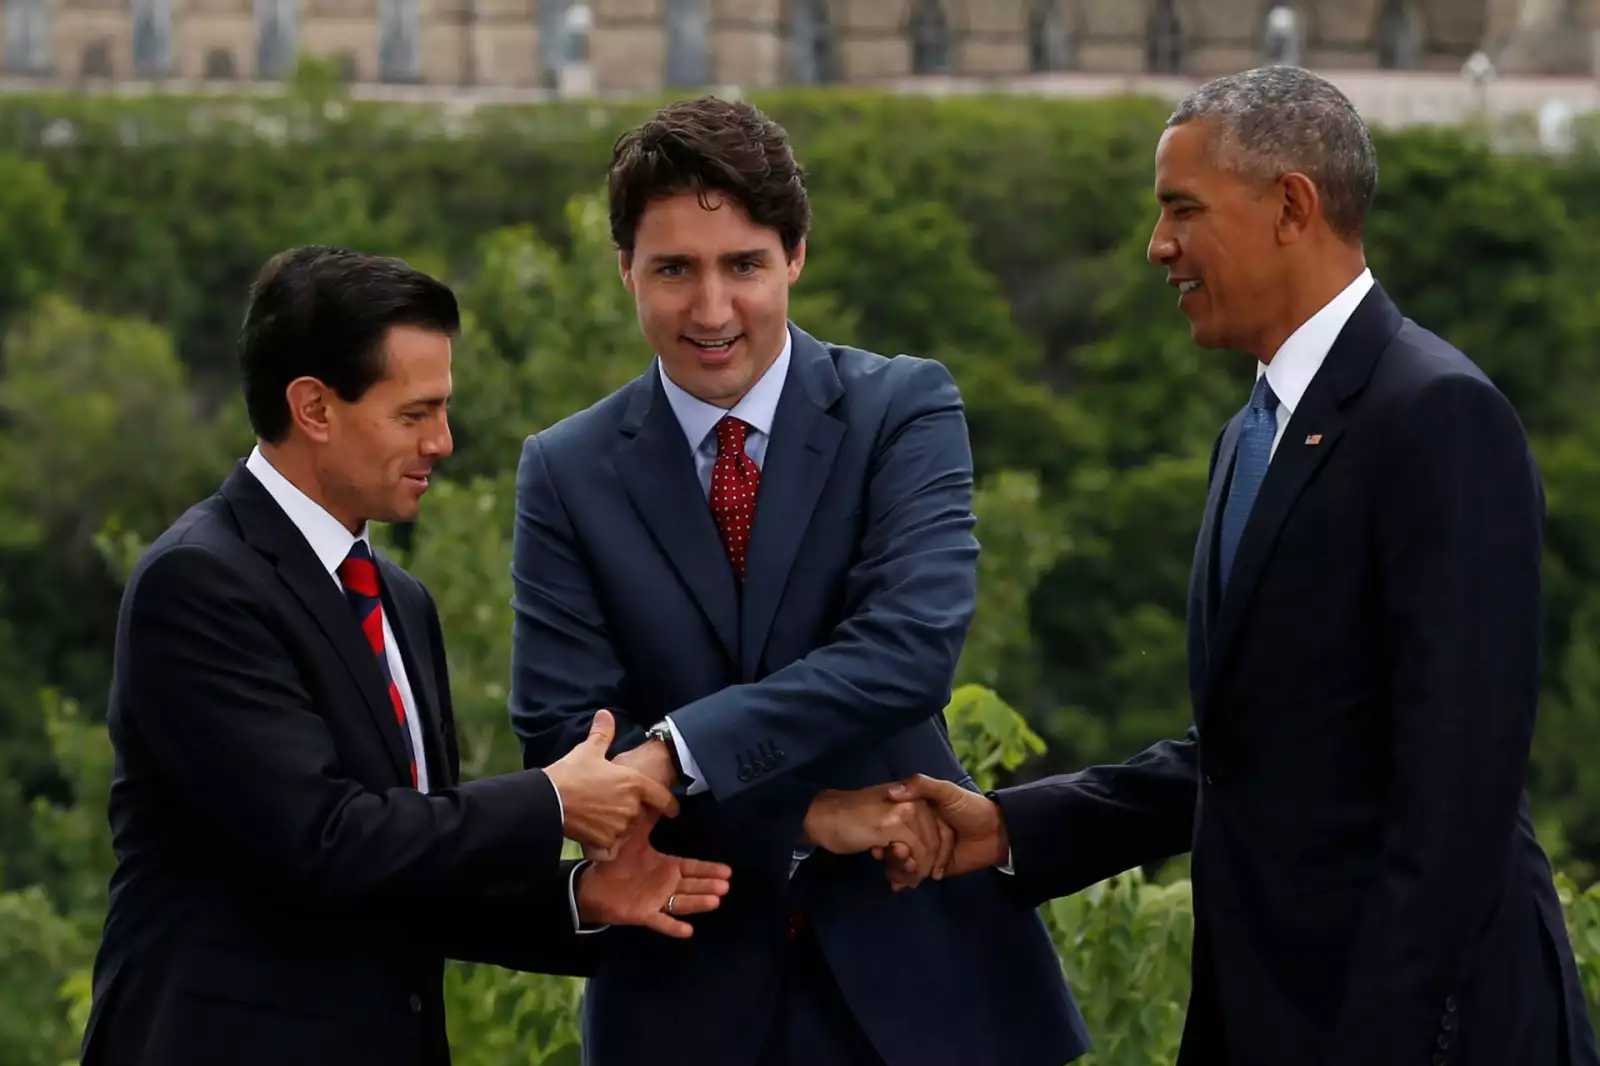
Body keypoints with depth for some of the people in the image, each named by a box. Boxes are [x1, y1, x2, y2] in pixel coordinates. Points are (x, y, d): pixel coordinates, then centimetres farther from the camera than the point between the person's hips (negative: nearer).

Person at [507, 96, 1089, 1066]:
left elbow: (913, 646, -17)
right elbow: (560, 738, -7)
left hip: (914, 961, -1)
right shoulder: (568, 474, 1)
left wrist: (677, 753, -25)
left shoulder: (905, 410, -2)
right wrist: (808, 816, -16)